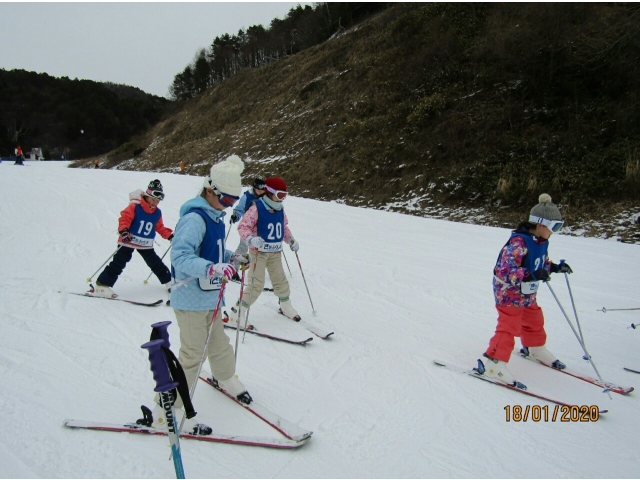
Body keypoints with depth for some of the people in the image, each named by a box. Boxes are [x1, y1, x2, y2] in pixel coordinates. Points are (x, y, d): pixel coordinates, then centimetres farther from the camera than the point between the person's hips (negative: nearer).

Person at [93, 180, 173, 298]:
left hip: (146, 244, 5)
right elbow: (124, 218, -21)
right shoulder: (135, 206, -16)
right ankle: (102, 286, -4)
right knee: (118, 263, -9)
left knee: (156, 263, 12)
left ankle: (169, 281, 28)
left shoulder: (157, 213, 3)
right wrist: (123, 230, -37)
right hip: (129, 241, -5)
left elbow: (159, 227, 14)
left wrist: (169, 235, 5)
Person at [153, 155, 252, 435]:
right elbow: (180, 257, -33)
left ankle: (226, 379, 50)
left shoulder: (215, 217, 7)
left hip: (209, 297, 9)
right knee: (192, 354, -1)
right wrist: (213, 269, -45)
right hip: (191, 299, -9)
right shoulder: (194, 218, -22)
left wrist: (233, 258, 7)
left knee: (218, 343, 25)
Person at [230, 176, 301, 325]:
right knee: (256, 285, -9)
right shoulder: (256, 208, -16)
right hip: (259, 251, -6)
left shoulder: (280, 210, 5)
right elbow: (242, 226, -17)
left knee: (280, 280, 16)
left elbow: (284, 227, 20)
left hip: (275, 252, 6)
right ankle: (237, 313, 2)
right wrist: (251, 239, -34)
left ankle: (286, 306, 38)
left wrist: (291, 240, 8)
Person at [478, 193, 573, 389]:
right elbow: (506, 270, -35)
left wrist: (555, 267, 3)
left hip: (528, 295, 10)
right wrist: (531, 275, -41)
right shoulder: (519, 242, -29)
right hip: (509, 294, -10)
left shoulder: (541, 242, 2)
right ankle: (493, 362, -1)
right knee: (508, 327, -8)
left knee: (534, 321, 25)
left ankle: (535, 348, 50)